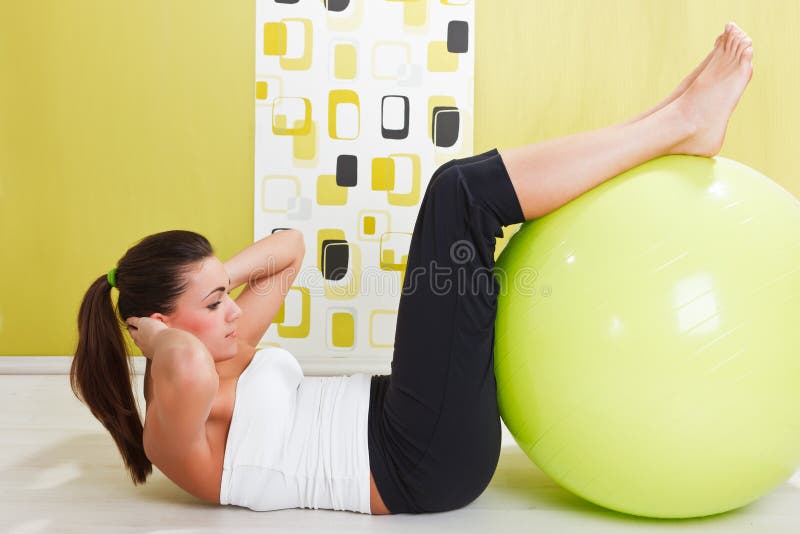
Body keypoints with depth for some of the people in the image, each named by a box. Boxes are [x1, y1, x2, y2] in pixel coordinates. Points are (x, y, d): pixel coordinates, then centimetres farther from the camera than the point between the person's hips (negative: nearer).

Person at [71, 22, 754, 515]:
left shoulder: (220, 358, 13)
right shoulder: (174, 433, -11)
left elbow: (290, 246, 18)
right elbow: (185, 368, -39)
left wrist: (215, 276, 2)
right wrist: (158, 339, -17)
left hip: (402, 427, 10)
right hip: (425, 464, -10)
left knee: (485, 200, 7)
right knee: (460, 191, -19)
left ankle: (673, 124, 2)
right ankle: (679, 123, -9)